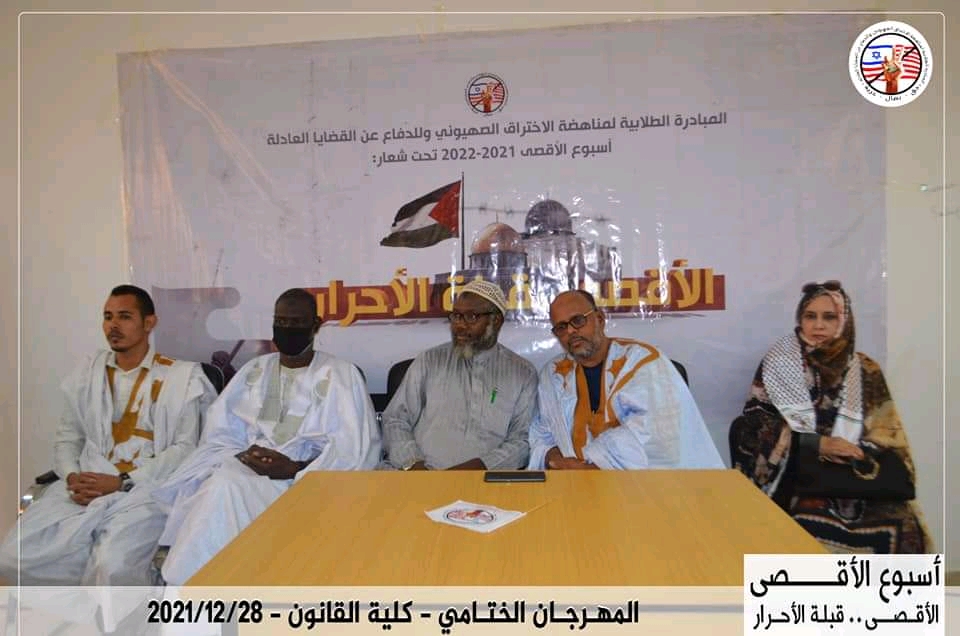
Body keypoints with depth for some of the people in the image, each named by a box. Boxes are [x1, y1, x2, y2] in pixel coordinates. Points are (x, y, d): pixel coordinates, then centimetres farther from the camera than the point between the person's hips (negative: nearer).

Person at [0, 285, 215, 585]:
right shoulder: (87, 372, 16)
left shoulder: (181, 376, 0)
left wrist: (123, 482, -13)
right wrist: (72, 477, -5)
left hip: (144, 489, -5)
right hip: (84, 488, 5)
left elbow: (185, 447, -5)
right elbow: (66, 438, 16)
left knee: (112, 567, -29)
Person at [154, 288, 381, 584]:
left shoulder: (342, 375, 4)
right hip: (244, 470, 4)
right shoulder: (253, 371, 19)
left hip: (307, 481, -3)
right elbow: (218, 434, 12)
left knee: (228, 487, -31)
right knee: (222, 484, -31)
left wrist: (295, 469, -17)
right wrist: (240, 457, -10)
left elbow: (358, 450, -5)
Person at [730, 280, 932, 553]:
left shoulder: (866, 371, 10)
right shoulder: (778, 363, 2)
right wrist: (818, 444, -16)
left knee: (901, 525, -23)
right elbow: (754, 425, -7)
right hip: (795, 474, -2)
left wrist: (857, 458, -14)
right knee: (815, 526, -30)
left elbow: (886, 437, 8)